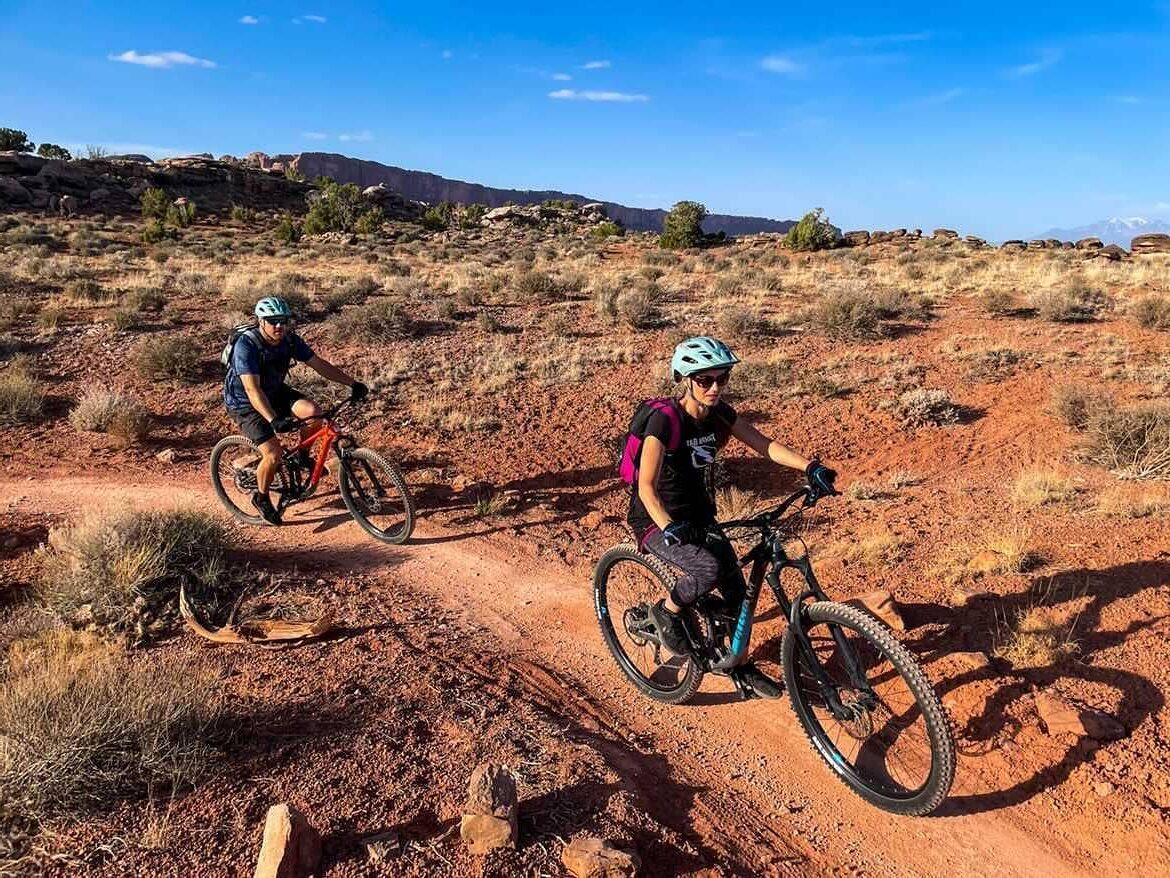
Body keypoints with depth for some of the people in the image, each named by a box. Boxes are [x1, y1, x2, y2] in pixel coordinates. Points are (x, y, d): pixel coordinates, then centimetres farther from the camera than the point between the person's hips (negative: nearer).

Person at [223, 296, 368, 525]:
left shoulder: (290, 340, -13)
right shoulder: (246, 345, -30)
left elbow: (319, 364, -5)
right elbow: (252, 389, -39)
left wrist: (352, 383, -11)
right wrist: (273, 421, -52)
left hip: (275, 392, 5)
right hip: (244, 404, -5)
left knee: (312, 411, -23)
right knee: (273, 454, -19)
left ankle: (303, 457, 5)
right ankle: (261, 498, 9)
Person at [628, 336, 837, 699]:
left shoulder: (718, 412, -5)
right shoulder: (664, 419, -25)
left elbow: (762, 444, -4)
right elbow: (647, 487, -31)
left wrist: (809, 467, -18)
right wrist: (671, 528, -46)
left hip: (698, 514, 7)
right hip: (657, 520, -7)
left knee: (736, 587, 3)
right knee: (709, 568, -30)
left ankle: (741, 665, 25)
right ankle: (666, 612, 0)